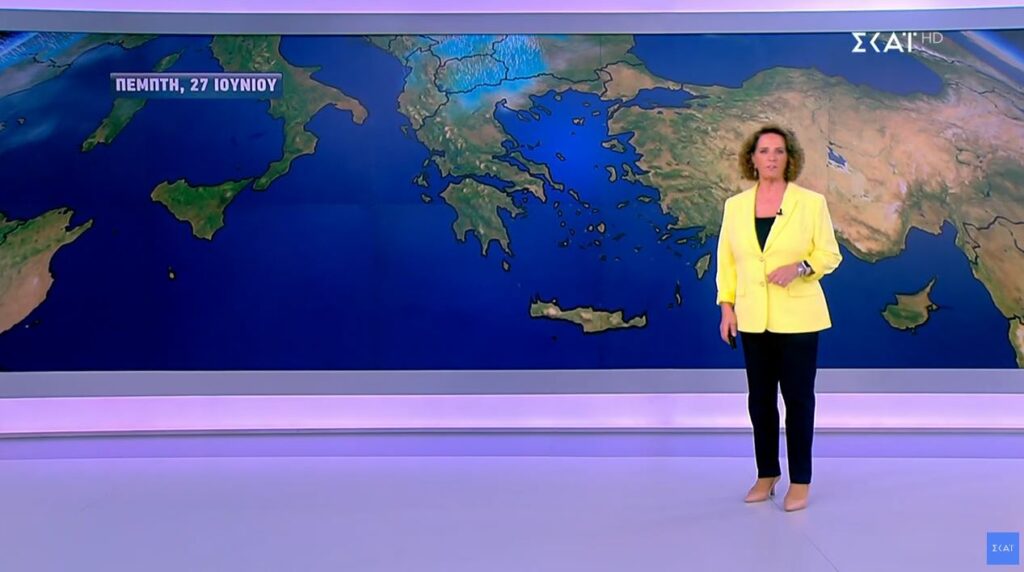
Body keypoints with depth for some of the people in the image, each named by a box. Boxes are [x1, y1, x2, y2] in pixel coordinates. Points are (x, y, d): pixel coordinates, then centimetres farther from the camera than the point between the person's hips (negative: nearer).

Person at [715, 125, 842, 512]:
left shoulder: (811, 202, -3)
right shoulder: (735, 205, 5)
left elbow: (830, 254, -2)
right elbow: (727, 260, 7)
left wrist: (799, 267, -21)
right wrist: (727, 307, 2)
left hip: (797, 317, -3)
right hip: (754, 319, 3)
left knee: (798, 398, 3)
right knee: (760, 399, 10)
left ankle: (800, 480, 15)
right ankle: (767, 473, 24)